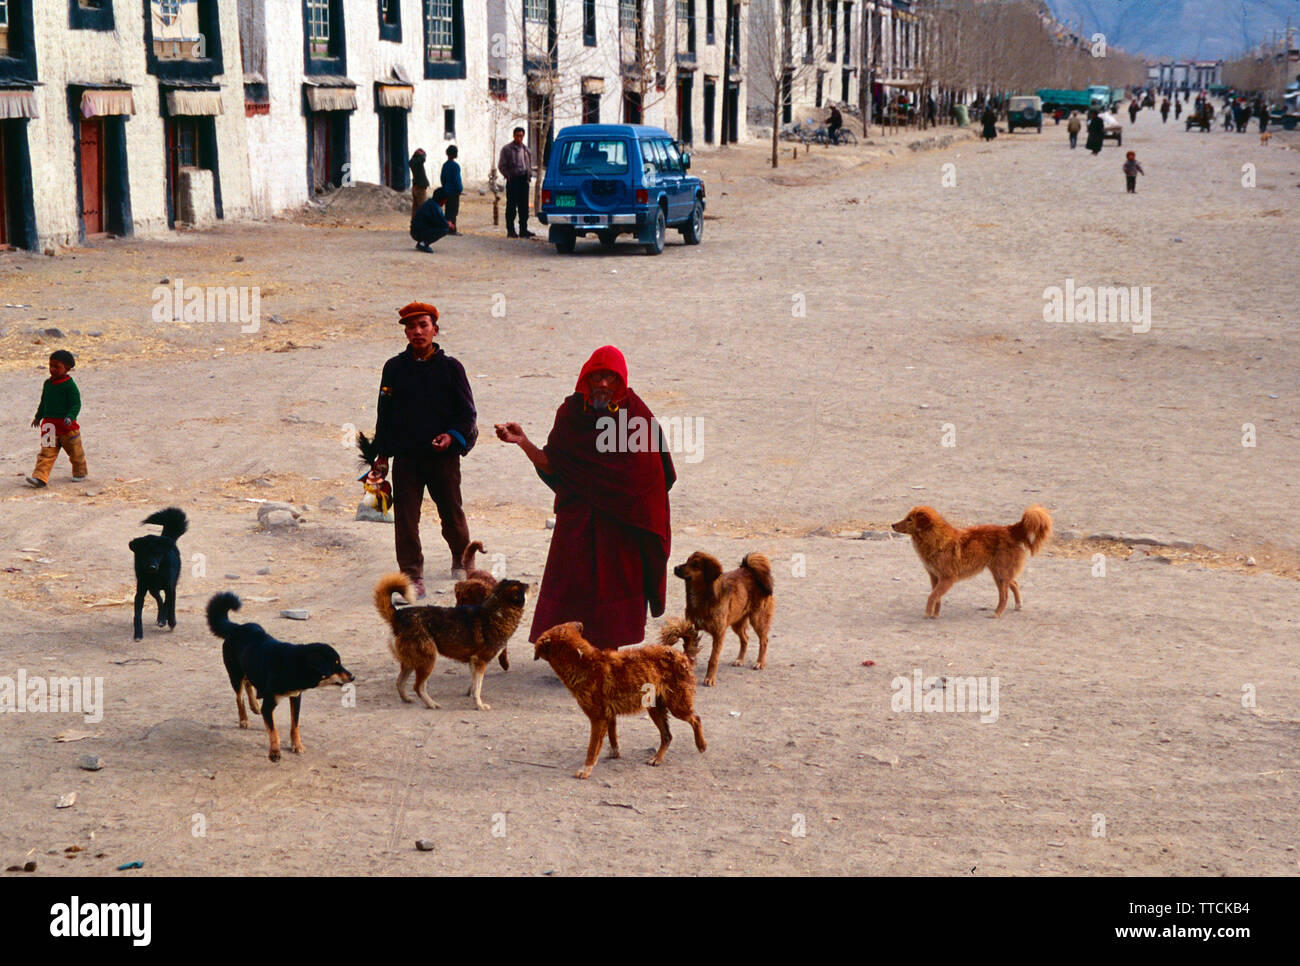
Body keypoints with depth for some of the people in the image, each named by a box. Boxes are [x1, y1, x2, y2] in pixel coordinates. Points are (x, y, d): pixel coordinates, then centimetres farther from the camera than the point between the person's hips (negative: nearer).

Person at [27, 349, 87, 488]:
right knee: (47, 452, -5)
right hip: (49, 423, 4)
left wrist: (70, 417, -30)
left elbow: (76, 404, -14)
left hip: (67, 425, -4)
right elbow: (43, 402, 22)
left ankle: (80, 472, 35)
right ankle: (40, 477, -12)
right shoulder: (47, 383, 8)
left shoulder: (70, 385, -11)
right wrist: (38, 416, 29)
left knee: (75, 451, 13)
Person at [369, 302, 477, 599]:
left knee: (451, 514, 11)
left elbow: (468, 413, 2)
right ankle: (412, 576, 3)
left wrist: (453, 436, -16)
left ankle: (462, 555, 39)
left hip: (444, 456, -1)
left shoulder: (450, 367, -1)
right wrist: (382, 454, 9)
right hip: (406, 456, 1)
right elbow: (385, 414, 12)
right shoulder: (395, 368, 4)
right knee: (405, 518, -4)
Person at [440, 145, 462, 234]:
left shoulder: (445, 165, 9)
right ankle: (452, 229, -7)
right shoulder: (455, 165, -14)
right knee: (454, 211, -5)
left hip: (447, 191, 8)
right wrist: (459, 190, -10)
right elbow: (456, 179, -17)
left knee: (448, 210, 12)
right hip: (454, 192, -8)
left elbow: (442, 178, 14)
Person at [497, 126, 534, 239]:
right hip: (512, 180, -4)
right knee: (511, 206, -3)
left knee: (524, 206, 4)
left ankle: (523, 229, 9)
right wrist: (508, 176, -11)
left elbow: (529, 164, 25)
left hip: (524, 180, 4)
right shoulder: (507, 149, 0)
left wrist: (529, 174, 8)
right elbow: (501, 166, -1)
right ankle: (510, 230, 0)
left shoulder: (526, 150, 15)